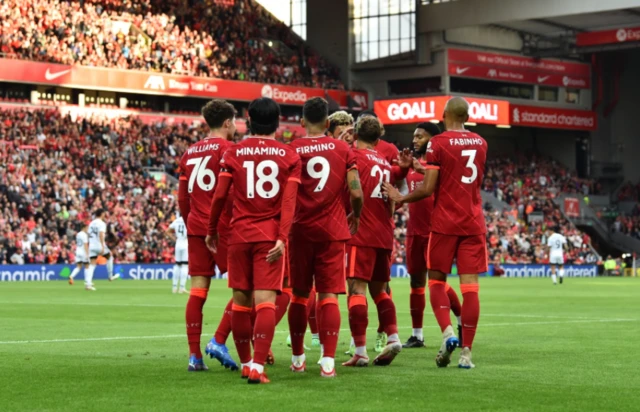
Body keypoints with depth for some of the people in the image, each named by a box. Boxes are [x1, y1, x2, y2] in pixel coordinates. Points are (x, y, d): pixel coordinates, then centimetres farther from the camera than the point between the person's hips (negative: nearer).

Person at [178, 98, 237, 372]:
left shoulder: (190, 152, 16)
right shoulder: (228, 149, -5)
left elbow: (182, 198, 17)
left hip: (195, 228, 7)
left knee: (198, 290, 4)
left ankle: (194, 354, 1)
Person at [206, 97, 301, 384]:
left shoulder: (234, 153, 3)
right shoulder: (289, 156, 2)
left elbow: (220, 196, 2)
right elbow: (289, 201, -8)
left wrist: (212, 230, 13)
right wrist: (282, 238, -12)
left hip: (239, 235, 1)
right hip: (271, 236, -1)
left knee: (241, 301, 11)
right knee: (266, 301, -6)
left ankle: (246, 363, 18)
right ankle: (258, 367, -18)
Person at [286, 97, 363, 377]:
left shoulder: (291, 150, -1)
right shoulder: (343, 149, 1)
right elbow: (356, 192, -4)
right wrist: (356, 216, 15)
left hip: (300, 230, 0)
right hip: (333, 231, 0)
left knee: (300, 296, 12)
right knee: (329, 296, -1)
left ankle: (297, 358, 21)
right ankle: (328, 361, -11)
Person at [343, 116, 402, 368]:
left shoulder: (354, 156, -3)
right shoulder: (385, 163, 17)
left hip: (361, 234, -7)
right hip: (384, 235, 7)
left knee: (357, 288, -8)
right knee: (379, 289, 17)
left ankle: (360, 351, -14)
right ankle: (393, 337, 3)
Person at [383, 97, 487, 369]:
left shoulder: (438, 143, -7)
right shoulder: (480, 143, 10)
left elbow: (428, 189, -11)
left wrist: (400, 198, 5)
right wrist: (424, 168, 22)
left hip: (445, 222, -4)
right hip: (474, 223, 4)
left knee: (436, 280, 9)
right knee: (470, 285, 0)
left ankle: (447, 332, -12)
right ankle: (467, 352, -3)